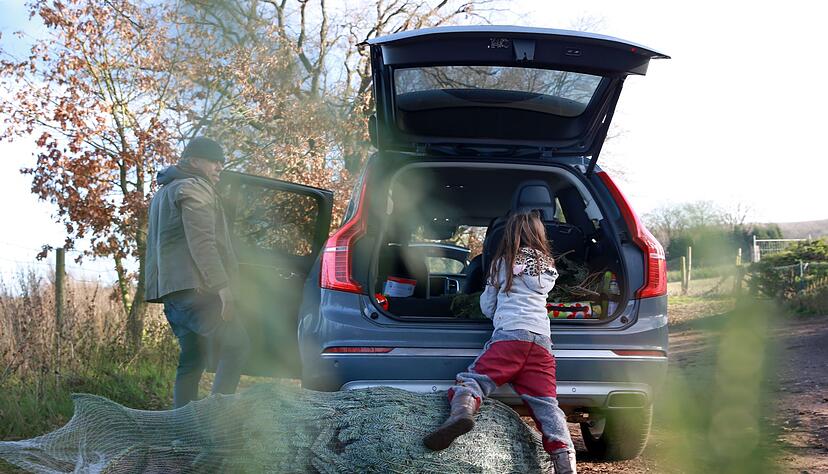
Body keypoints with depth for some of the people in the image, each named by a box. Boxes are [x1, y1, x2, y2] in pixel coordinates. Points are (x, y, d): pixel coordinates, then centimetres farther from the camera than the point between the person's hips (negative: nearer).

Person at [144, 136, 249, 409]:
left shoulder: (164, 193, 29)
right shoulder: (193, 188, -4)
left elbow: (154, 245, 31)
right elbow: (201, 242, -16)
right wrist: (222, 285, -19)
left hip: (169, 290, 10)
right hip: (194, 287, -10)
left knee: (193, 360, 10)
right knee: (236, 345, -12)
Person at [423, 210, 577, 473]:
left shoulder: (502, 262, 18)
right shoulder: (549, 267, 25)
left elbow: (487, 308, 25)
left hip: (509, 334, -3)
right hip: (542, 341, 3)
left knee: (473, 379, -10)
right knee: (546, 405, -2)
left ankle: (462, 410, -44)